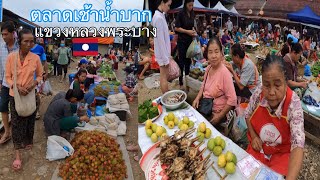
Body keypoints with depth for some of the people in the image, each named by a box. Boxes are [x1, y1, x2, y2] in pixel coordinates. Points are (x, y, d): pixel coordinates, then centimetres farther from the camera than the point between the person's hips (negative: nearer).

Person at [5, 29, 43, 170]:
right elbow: (8, 77, -4)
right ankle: (18, 154, 8)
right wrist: (17, 87, -21)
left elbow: (40, 75, 4)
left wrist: (35, 83, -16)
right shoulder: (11, 57, -11)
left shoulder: (36, 58, -9)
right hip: (15, 95, -1)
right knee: (16, 123, 3)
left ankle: (28, 141, 41)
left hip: (30, 95, 1)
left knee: (29, 121, 16)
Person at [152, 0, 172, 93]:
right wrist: (165, 58, -19)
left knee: (164, 75, 18)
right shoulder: (159, 18, -21)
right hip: (162, 53, -9)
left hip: (164, 52, 9)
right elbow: (161, 40, -22)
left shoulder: (160, 16, 8)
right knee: (164, 76, 2)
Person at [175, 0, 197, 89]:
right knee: (181, 61, 0)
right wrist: (187, 31, -15)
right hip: (182, 41, -6)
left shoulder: (192, 13, 7)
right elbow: (177, 28, -11)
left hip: (190, 40, 6)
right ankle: (180, 82, 8)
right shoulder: (181, 13, -10)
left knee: (188, 60, 12)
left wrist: (194, 32, 0)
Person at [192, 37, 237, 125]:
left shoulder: (224, 72, -23)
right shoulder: (208, 68, -2)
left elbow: (232, 100, -22)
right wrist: (197, 98, -1)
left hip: (216, 113, -6)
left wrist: (220, 116, -17)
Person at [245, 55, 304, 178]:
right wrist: (253, 136, -9)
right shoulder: (258, 94, -18)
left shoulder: (293, 104, -27)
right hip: (258, 147, 3)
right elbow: (248, 114, 5)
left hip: (282, 153, -2)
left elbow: (298, 145, -34)